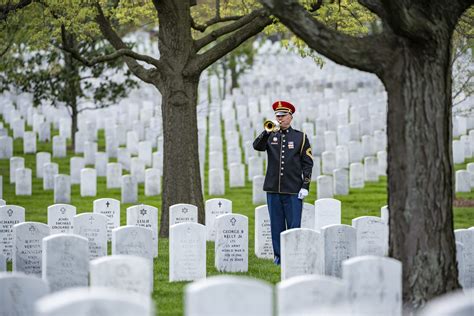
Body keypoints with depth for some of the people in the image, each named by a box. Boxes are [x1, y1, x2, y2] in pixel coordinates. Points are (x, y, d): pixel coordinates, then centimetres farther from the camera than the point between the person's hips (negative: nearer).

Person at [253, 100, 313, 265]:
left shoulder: (300, 137, 4)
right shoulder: (270, 136, 10)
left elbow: (307, 163, 2)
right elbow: (257, 146, -8)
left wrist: (305, 186, -6)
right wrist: (267, 132, -23)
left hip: (293, 190, -2)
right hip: (273, 189, 2)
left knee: (294, 225, -1)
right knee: (276, 225, 6)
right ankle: (279, 256, 13)